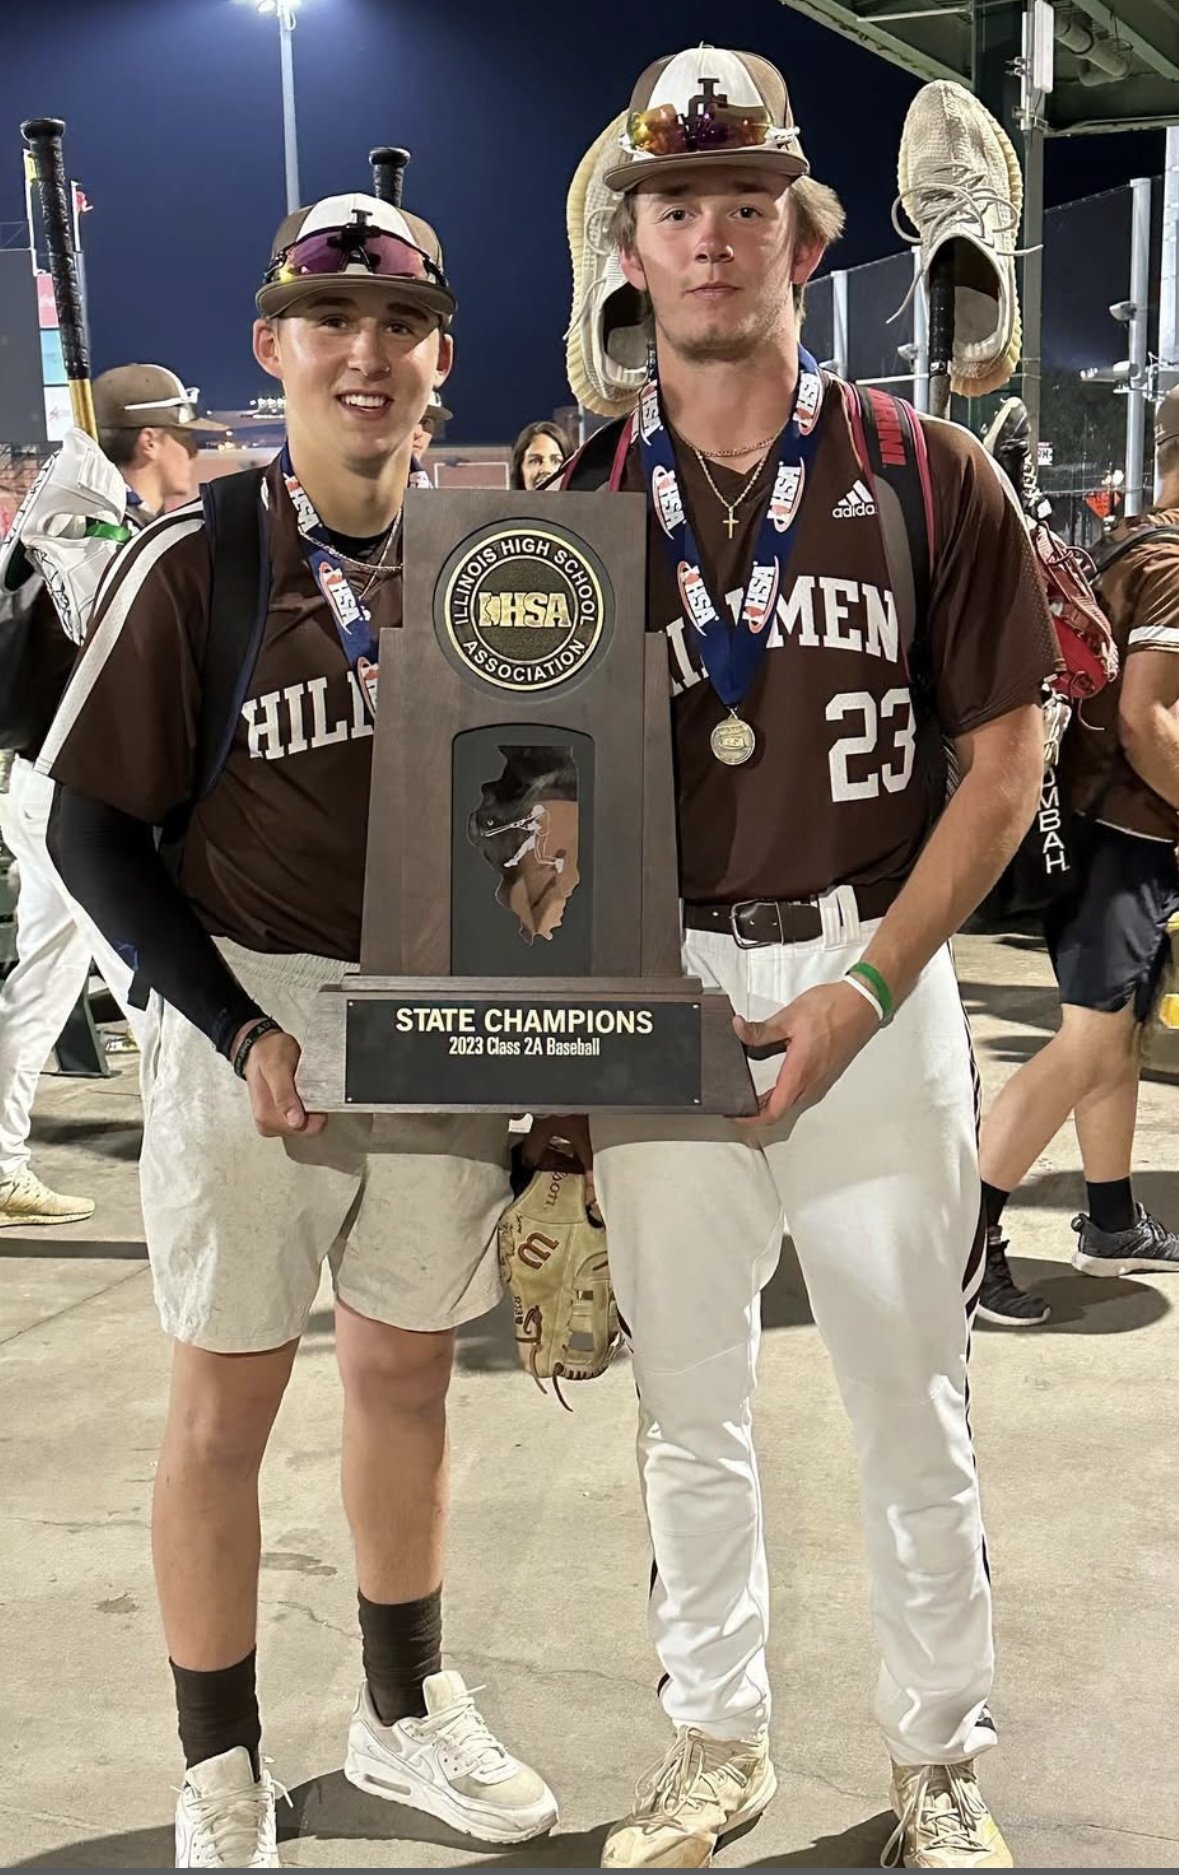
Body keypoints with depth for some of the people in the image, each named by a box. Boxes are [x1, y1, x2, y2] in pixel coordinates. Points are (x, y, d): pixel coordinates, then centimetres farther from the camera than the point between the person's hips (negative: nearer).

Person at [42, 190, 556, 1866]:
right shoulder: (194, 563, -9)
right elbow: (91, 825, -8)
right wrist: (239, 1030, -15)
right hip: (251, 1022, -3)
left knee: (408, 1370, 16)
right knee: (226, 1401, 6)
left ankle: (405, 1712, 36)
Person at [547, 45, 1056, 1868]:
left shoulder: (929, 477, -1)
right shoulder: (586, 499, 5)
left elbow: (1003, 764, -2)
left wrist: (864, 991, -12)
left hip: (869, 982, -2)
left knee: (912, 1404, 8)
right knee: (688, 1400, 13)